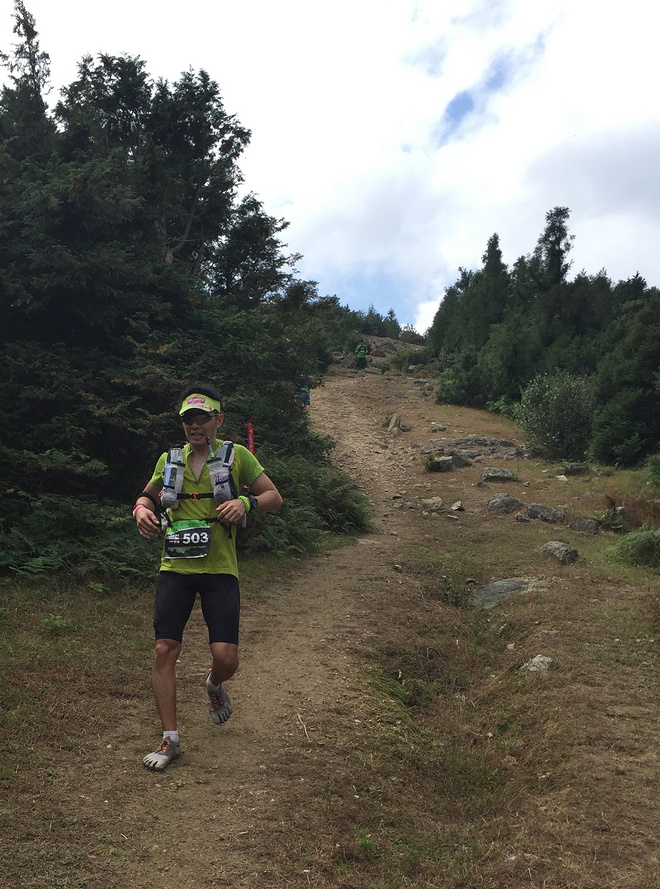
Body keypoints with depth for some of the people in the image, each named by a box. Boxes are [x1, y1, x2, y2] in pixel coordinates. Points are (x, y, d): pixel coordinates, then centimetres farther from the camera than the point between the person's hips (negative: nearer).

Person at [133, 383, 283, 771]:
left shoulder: (237, 456, 2)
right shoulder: (170, 459, 9)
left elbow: (275, 497, 4)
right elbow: (148, 495, 24)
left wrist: (246, 501, -17)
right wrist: (143, 510, 0)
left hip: (220, 570, -2)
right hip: (176, 568, 2)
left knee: (226, 657, -7)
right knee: (164, 651, -3)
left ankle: (215, 685, 32)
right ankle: (171, 739, 14)